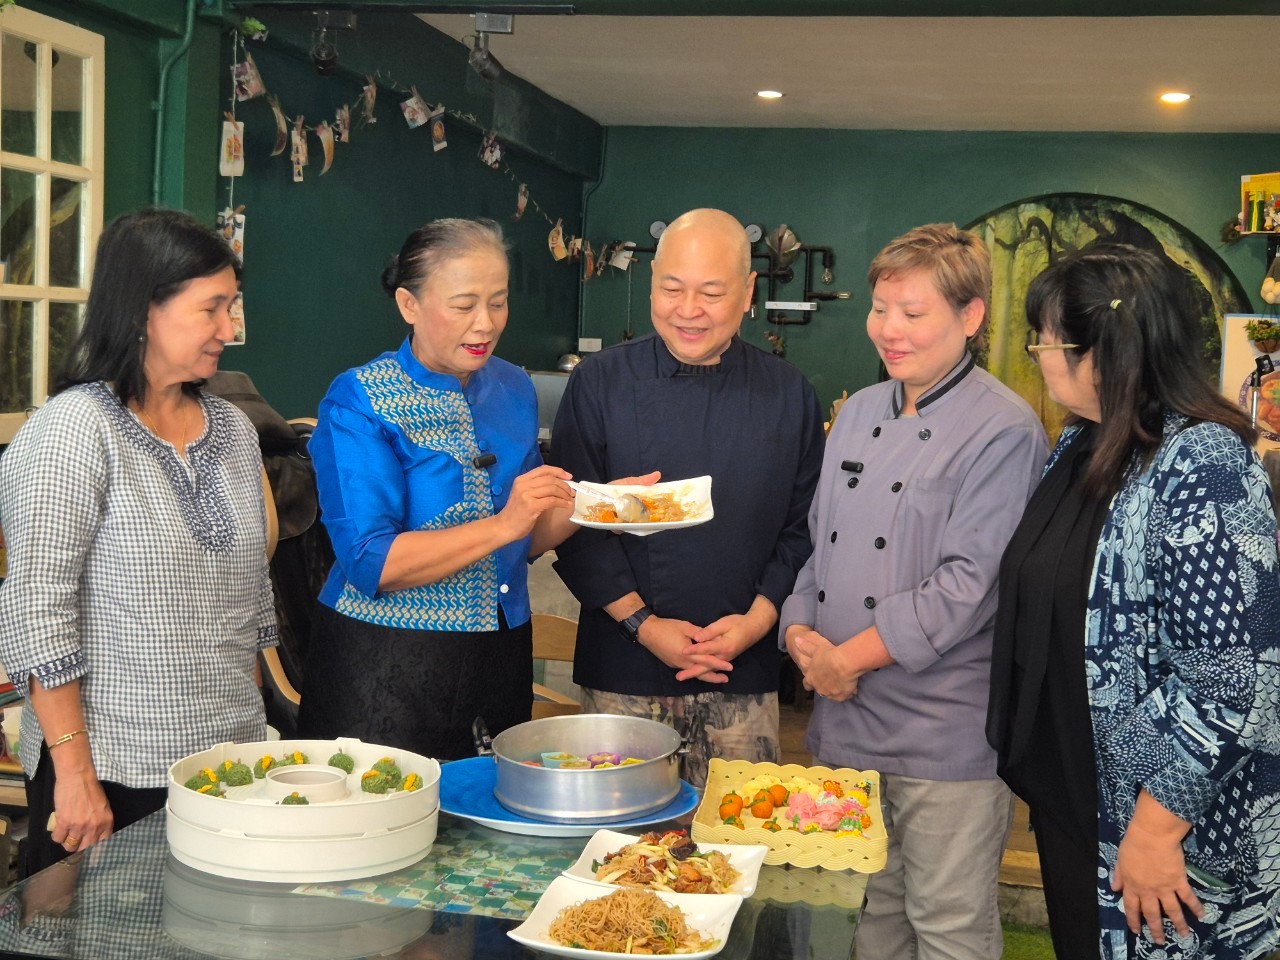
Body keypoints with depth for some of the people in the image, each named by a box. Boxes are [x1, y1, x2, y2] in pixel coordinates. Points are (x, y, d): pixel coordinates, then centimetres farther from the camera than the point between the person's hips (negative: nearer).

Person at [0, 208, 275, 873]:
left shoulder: (233, 429, 9)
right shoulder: (74, 430, -11)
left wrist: (253, 732, 14)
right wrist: (74, 774, -15)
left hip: (232, 757, 6)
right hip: (114, 769, -6)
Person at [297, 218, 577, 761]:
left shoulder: (512, 389, 6)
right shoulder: (358, 401, -11)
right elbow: (370, 563, -20)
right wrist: (503, 524, -26)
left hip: (501, 655, 6)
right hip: (385, 670, -5)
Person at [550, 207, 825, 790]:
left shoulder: (789, 396, 4)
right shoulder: (599, 384, 0)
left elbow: (804, 528, 6)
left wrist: (759, 617, -8)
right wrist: (642, 623, -10)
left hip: (744, 676, 1)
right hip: (623, 672, -1)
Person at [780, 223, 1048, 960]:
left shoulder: (1004, 430, -12)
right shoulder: (858, 412, 11)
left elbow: (966, 584, -18)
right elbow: (816, 538, 14)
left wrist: (848, 657, -15)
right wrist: (801, 630, -4)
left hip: (945, 735, -6)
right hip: (845, 719, 7)